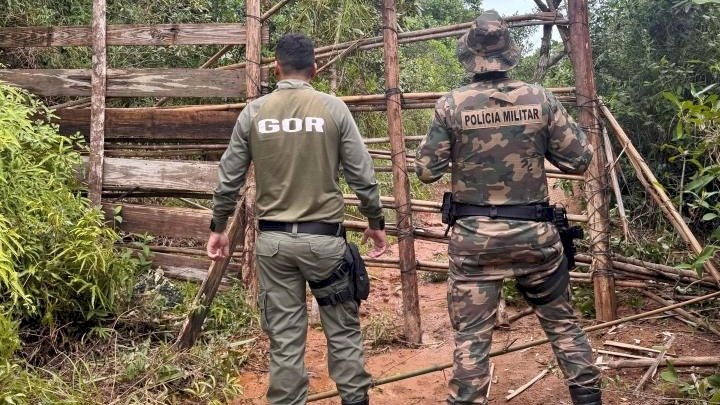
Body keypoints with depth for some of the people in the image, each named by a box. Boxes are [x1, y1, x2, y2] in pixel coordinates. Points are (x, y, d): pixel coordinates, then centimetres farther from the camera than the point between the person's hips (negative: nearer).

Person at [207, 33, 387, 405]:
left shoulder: (253, 112, 1)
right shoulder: (333, 108, -4)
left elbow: (229, 179, 5)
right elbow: (362, 176, -2)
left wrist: (218, 228, 17)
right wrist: (376, 222, 11)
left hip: (272, 239, 2)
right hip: (323, 237, -1)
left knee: (284, 337, 9)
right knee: (343, 330, 12)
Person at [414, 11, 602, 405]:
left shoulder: (451, 105, -8)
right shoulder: (540, 98, -4)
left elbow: (426, 171, -3)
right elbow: (579, 159, 0)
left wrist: (430, 140, 15)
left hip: (474, 236, -1)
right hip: (534, 232, 2)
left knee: (471, 334, 7)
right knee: (561, 321, 20)